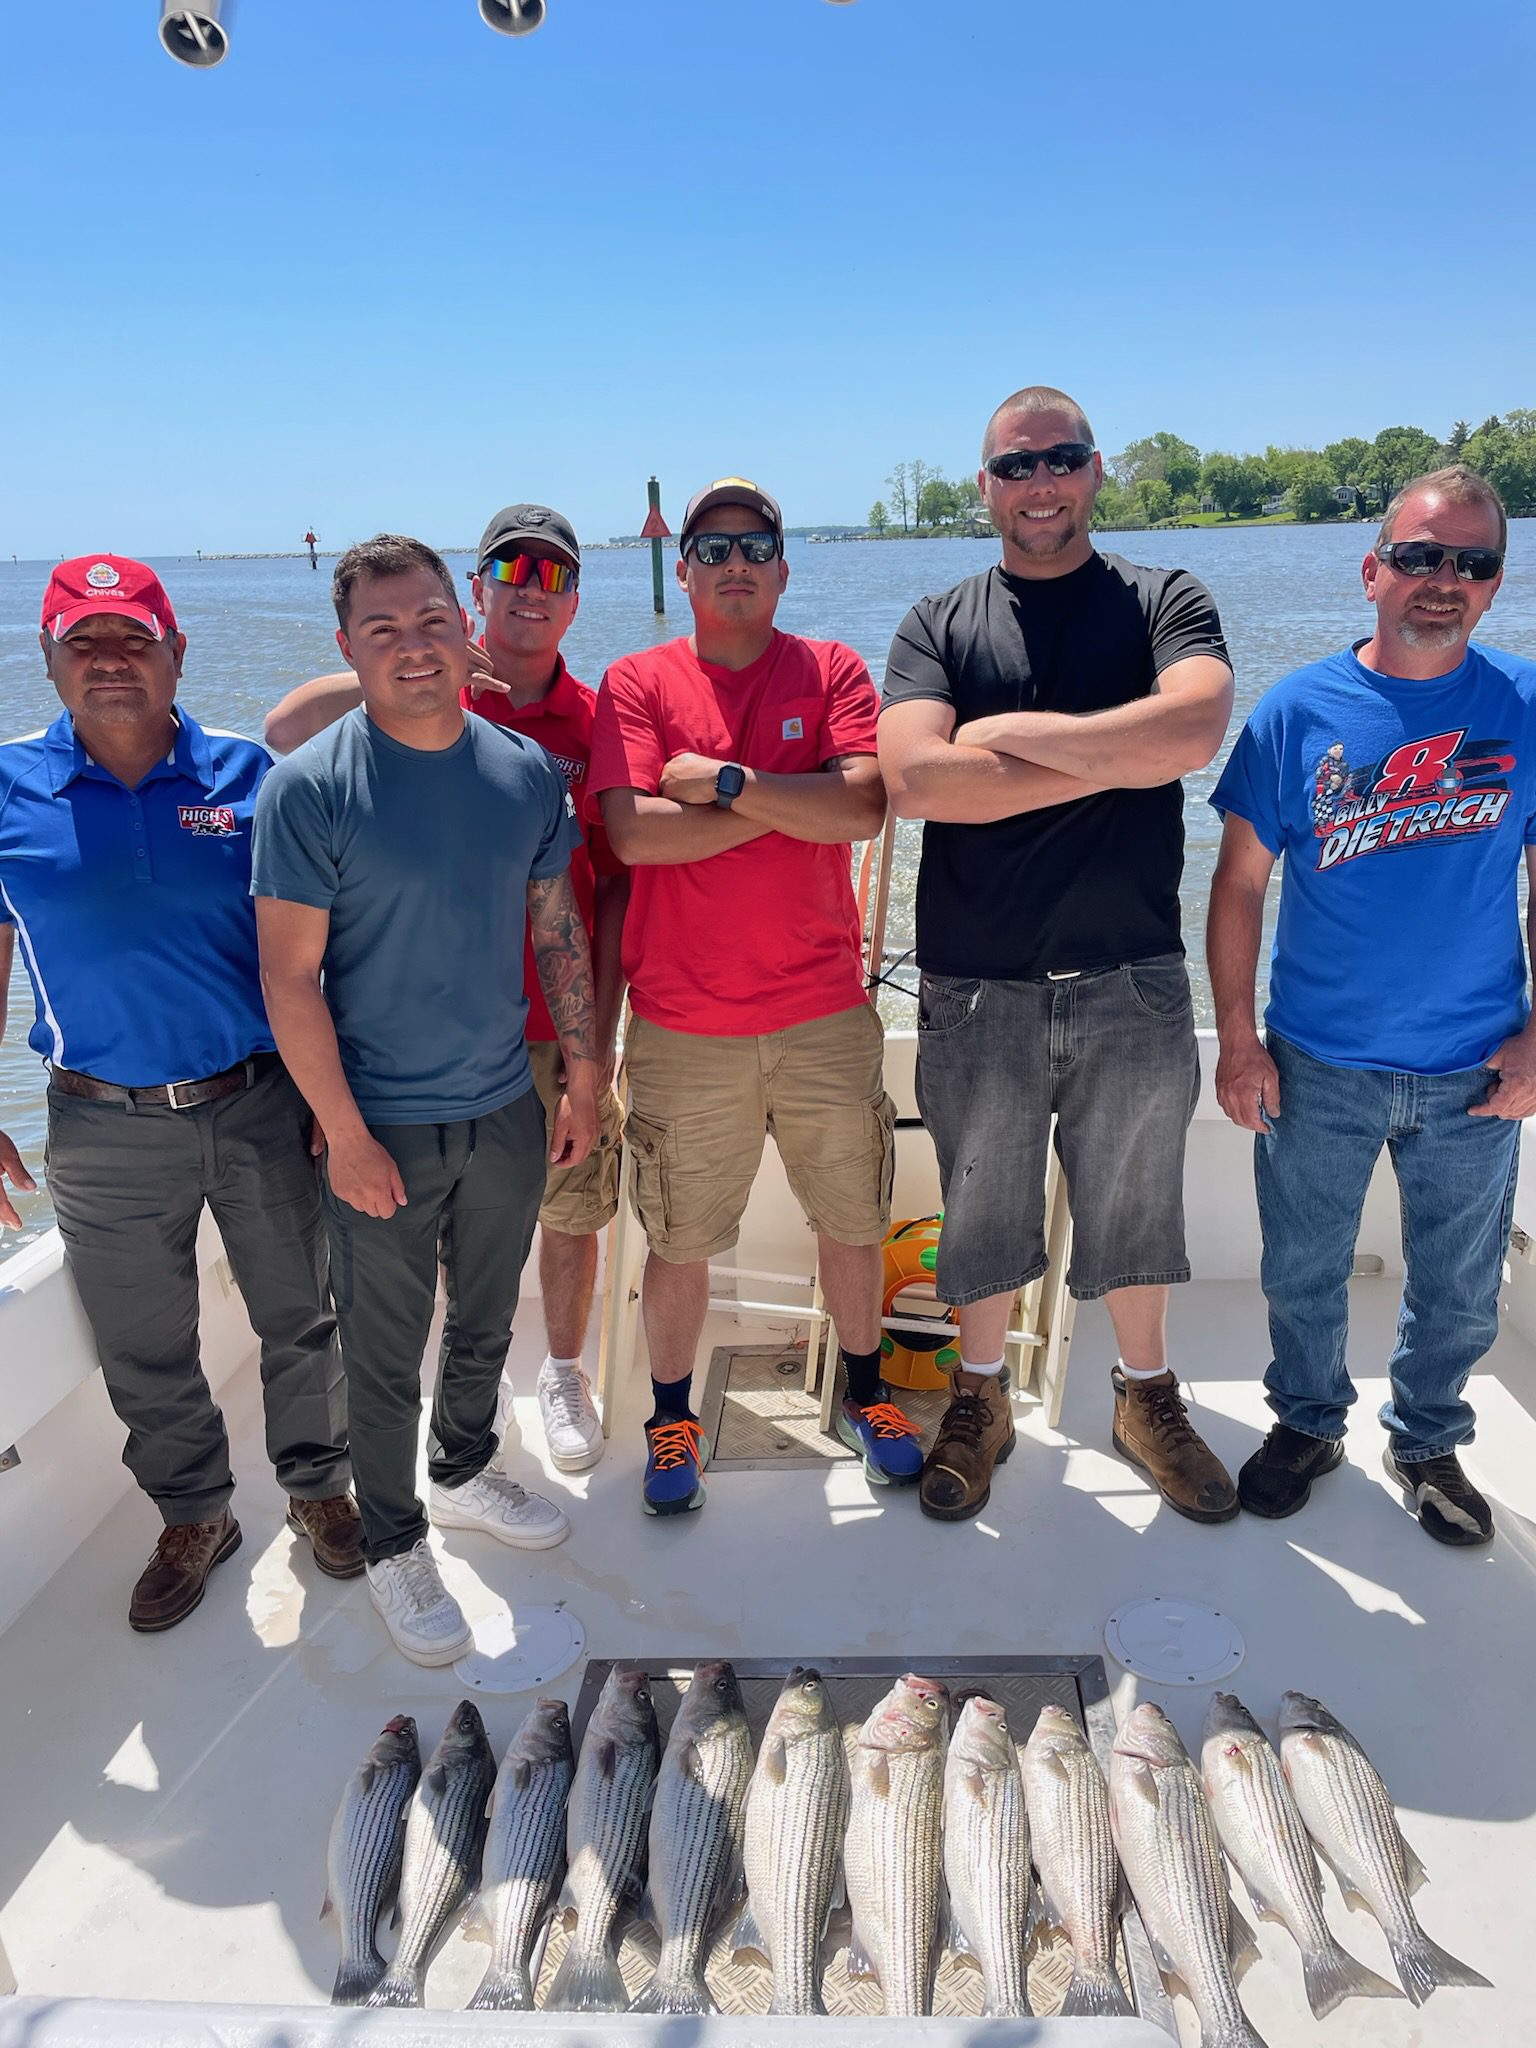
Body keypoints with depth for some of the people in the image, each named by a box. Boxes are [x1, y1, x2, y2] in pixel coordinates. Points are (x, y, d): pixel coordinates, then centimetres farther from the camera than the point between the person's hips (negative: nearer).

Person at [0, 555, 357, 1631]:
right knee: (146, 1355, 16)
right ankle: (196, 1518, 40)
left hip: (261, 1104, 0)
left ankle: (318, 1485, 39)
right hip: (107, 1130, 1)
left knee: (301, 1320, 15)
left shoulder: (246, 774, -3)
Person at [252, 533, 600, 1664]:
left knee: (486, 1323, 22)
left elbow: (559, 930, 6)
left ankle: (466, 1472, 47)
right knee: (386, 1353, 11)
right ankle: (392, 1541, 33)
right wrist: (346, 1136, -15)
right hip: (381, 1126, -4)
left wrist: (584, 1079, 6)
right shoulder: (307, 788, -14)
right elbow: (291, 975, -14)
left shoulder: (528, 771, -1)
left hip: (505, 1108, 4)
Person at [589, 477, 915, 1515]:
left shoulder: (833, 670, 4)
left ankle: (865, 1392, 39)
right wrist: (791, 808, -12)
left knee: (854, 1221, 16)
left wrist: (726, 781, -15)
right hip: (684, 1022, -1)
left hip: (825, 1011, 2)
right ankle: (673, 1417, 32)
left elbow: (864, 807, -13)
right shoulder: (638, 682, 1)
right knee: (680, 1240, 10)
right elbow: (632, 833, -14)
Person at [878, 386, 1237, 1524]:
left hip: (1132, 982, 0)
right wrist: (1117, 760, -14)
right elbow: (912, 778, -15)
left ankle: (1147, 1396, 37)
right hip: (977, 991, 0)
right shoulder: (938, 625, 4)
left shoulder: (1166, 601, 4)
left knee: (1136, 1208, 14)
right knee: (983, 1211, 13)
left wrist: (1010, 731, -14)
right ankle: (981, 1398, 35)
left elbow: (1193, 727, -19)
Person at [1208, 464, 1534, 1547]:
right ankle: (1309, 1422, 40)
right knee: (1303, 1274, 15)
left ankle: (1428, 1440, 42)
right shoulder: (1298, 710, -7)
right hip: (1318, 1066, -1)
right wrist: (1238, 1042, -6)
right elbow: (1240, 885, -4)